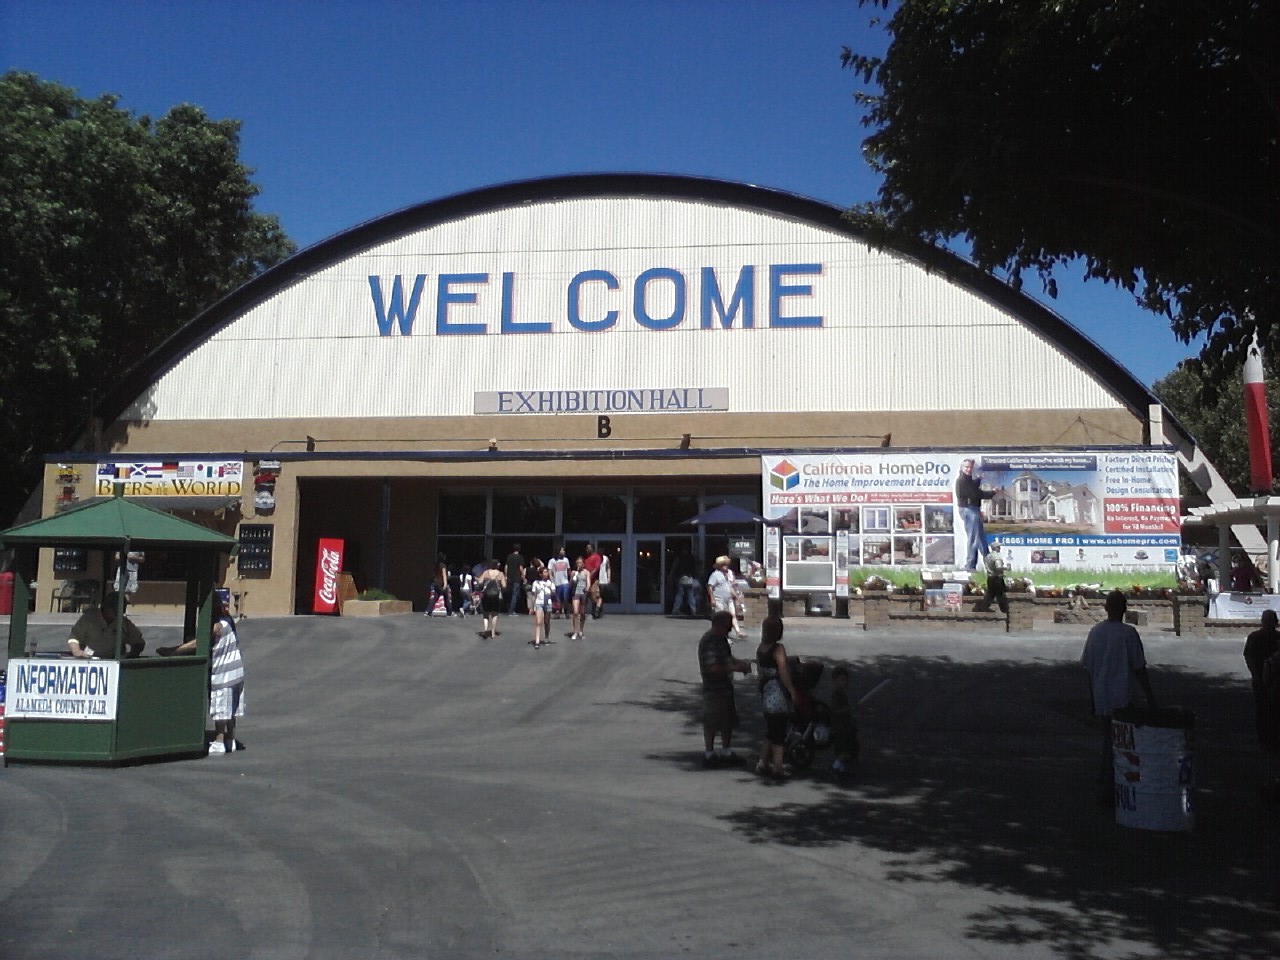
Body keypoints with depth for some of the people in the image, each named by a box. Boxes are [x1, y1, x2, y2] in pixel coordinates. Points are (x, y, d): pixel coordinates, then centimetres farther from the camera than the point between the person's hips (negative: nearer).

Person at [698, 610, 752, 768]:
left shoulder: (721, 638, 9)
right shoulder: (708, 642, -22)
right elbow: (714, 668, -27)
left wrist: (740, 662, 3)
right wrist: (736, 668, -24)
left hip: (725, 687, 10)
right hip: (713, 689, -10)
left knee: (728, 720, 17)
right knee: (711, 723, 0)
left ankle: (726, 751, 29)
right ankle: (709, 754, 10)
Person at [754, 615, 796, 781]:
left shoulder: (760, 649, 6)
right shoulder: (778, 649, -16)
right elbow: (783, 673, -21)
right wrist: (792, 690, -12)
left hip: (766, 693, 7)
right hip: (779, 694, -7)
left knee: (770, 732, 19)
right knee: (779, 735, 1)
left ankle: (762, 764, 20)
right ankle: (777, 769, 3)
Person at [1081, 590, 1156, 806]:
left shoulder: (1095, 632, 3)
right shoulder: (1128, 633, -12)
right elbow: (1139, 669, -9)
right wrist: (1150, 696, 2)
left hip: (1100, 699, 5)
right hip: (1121, 699, -5)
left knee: (1107, 741, 17)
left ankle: (1104, 790, 24)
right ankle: (1107, 794, 6)